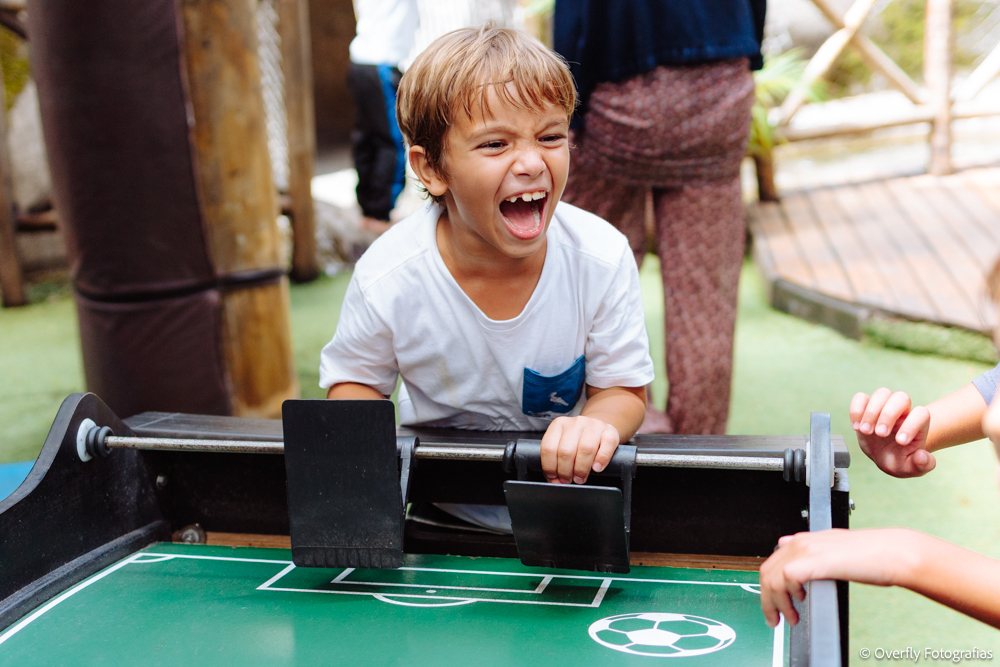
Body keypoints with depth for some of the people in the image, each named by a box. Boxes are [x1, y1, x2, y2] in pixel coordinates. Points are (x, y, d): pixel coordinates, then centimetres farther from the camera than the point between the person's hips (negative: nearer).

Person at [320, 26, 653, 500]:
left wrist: (598, 423, -32)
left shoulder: (603, 259, -21)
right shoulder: (388, 280, -21)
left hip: (564, 473, 1)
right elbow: (352, 378, -2)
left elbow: (624, 387, -9)